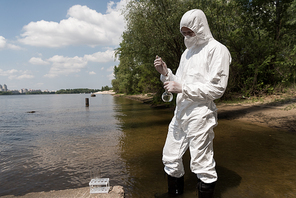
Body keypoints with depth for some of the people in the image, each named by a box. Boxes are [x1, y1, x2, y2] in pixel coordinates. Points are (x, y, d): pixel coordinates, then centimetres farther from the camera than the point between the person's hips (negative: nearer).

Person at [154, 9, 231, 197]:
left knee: (202, 164, 2)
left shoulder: (217, 50, -5)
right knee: (171, 158, 14)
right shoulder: (187, 52, 18)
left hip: (200, 114, -7)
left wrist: (182, 88, -17)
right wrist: (165, 72, 2)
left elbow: (217, 88, -14)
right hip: (180, 113, 8)